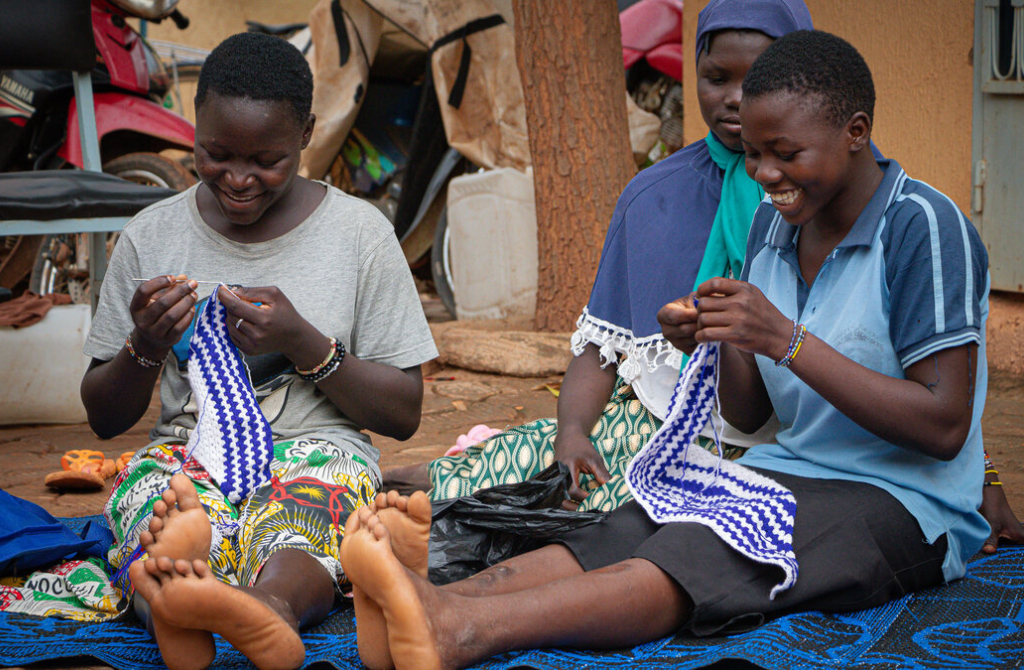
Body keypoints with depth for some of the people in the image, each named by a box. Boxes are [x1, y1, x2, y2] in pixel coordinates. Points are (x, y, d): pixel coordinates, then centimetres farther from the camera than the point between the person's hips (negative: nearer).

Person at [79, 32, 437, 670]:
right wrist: (144, 350, -9)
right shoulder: (150, 236, 8)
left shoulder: (361, 233, 3)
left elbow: (403, 414, 4)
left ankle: (269, 600, -71)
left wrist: (303, 344, -12)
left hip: (319, 452, -1)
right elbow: (104, 417, 14)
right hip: (187, 451, 1)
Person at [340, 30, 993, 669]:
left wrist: (786, 340, -23)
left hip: (901, 501, -7)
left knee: (700, 556, -33)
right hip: (783, 471, 7)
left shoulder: (924, 226, -11)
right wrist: (723, 342, -10)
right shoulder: (775, 222, 11)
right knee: (620, 535, -23)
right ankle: (435, 602, -47)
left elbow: (944, 427, -18)